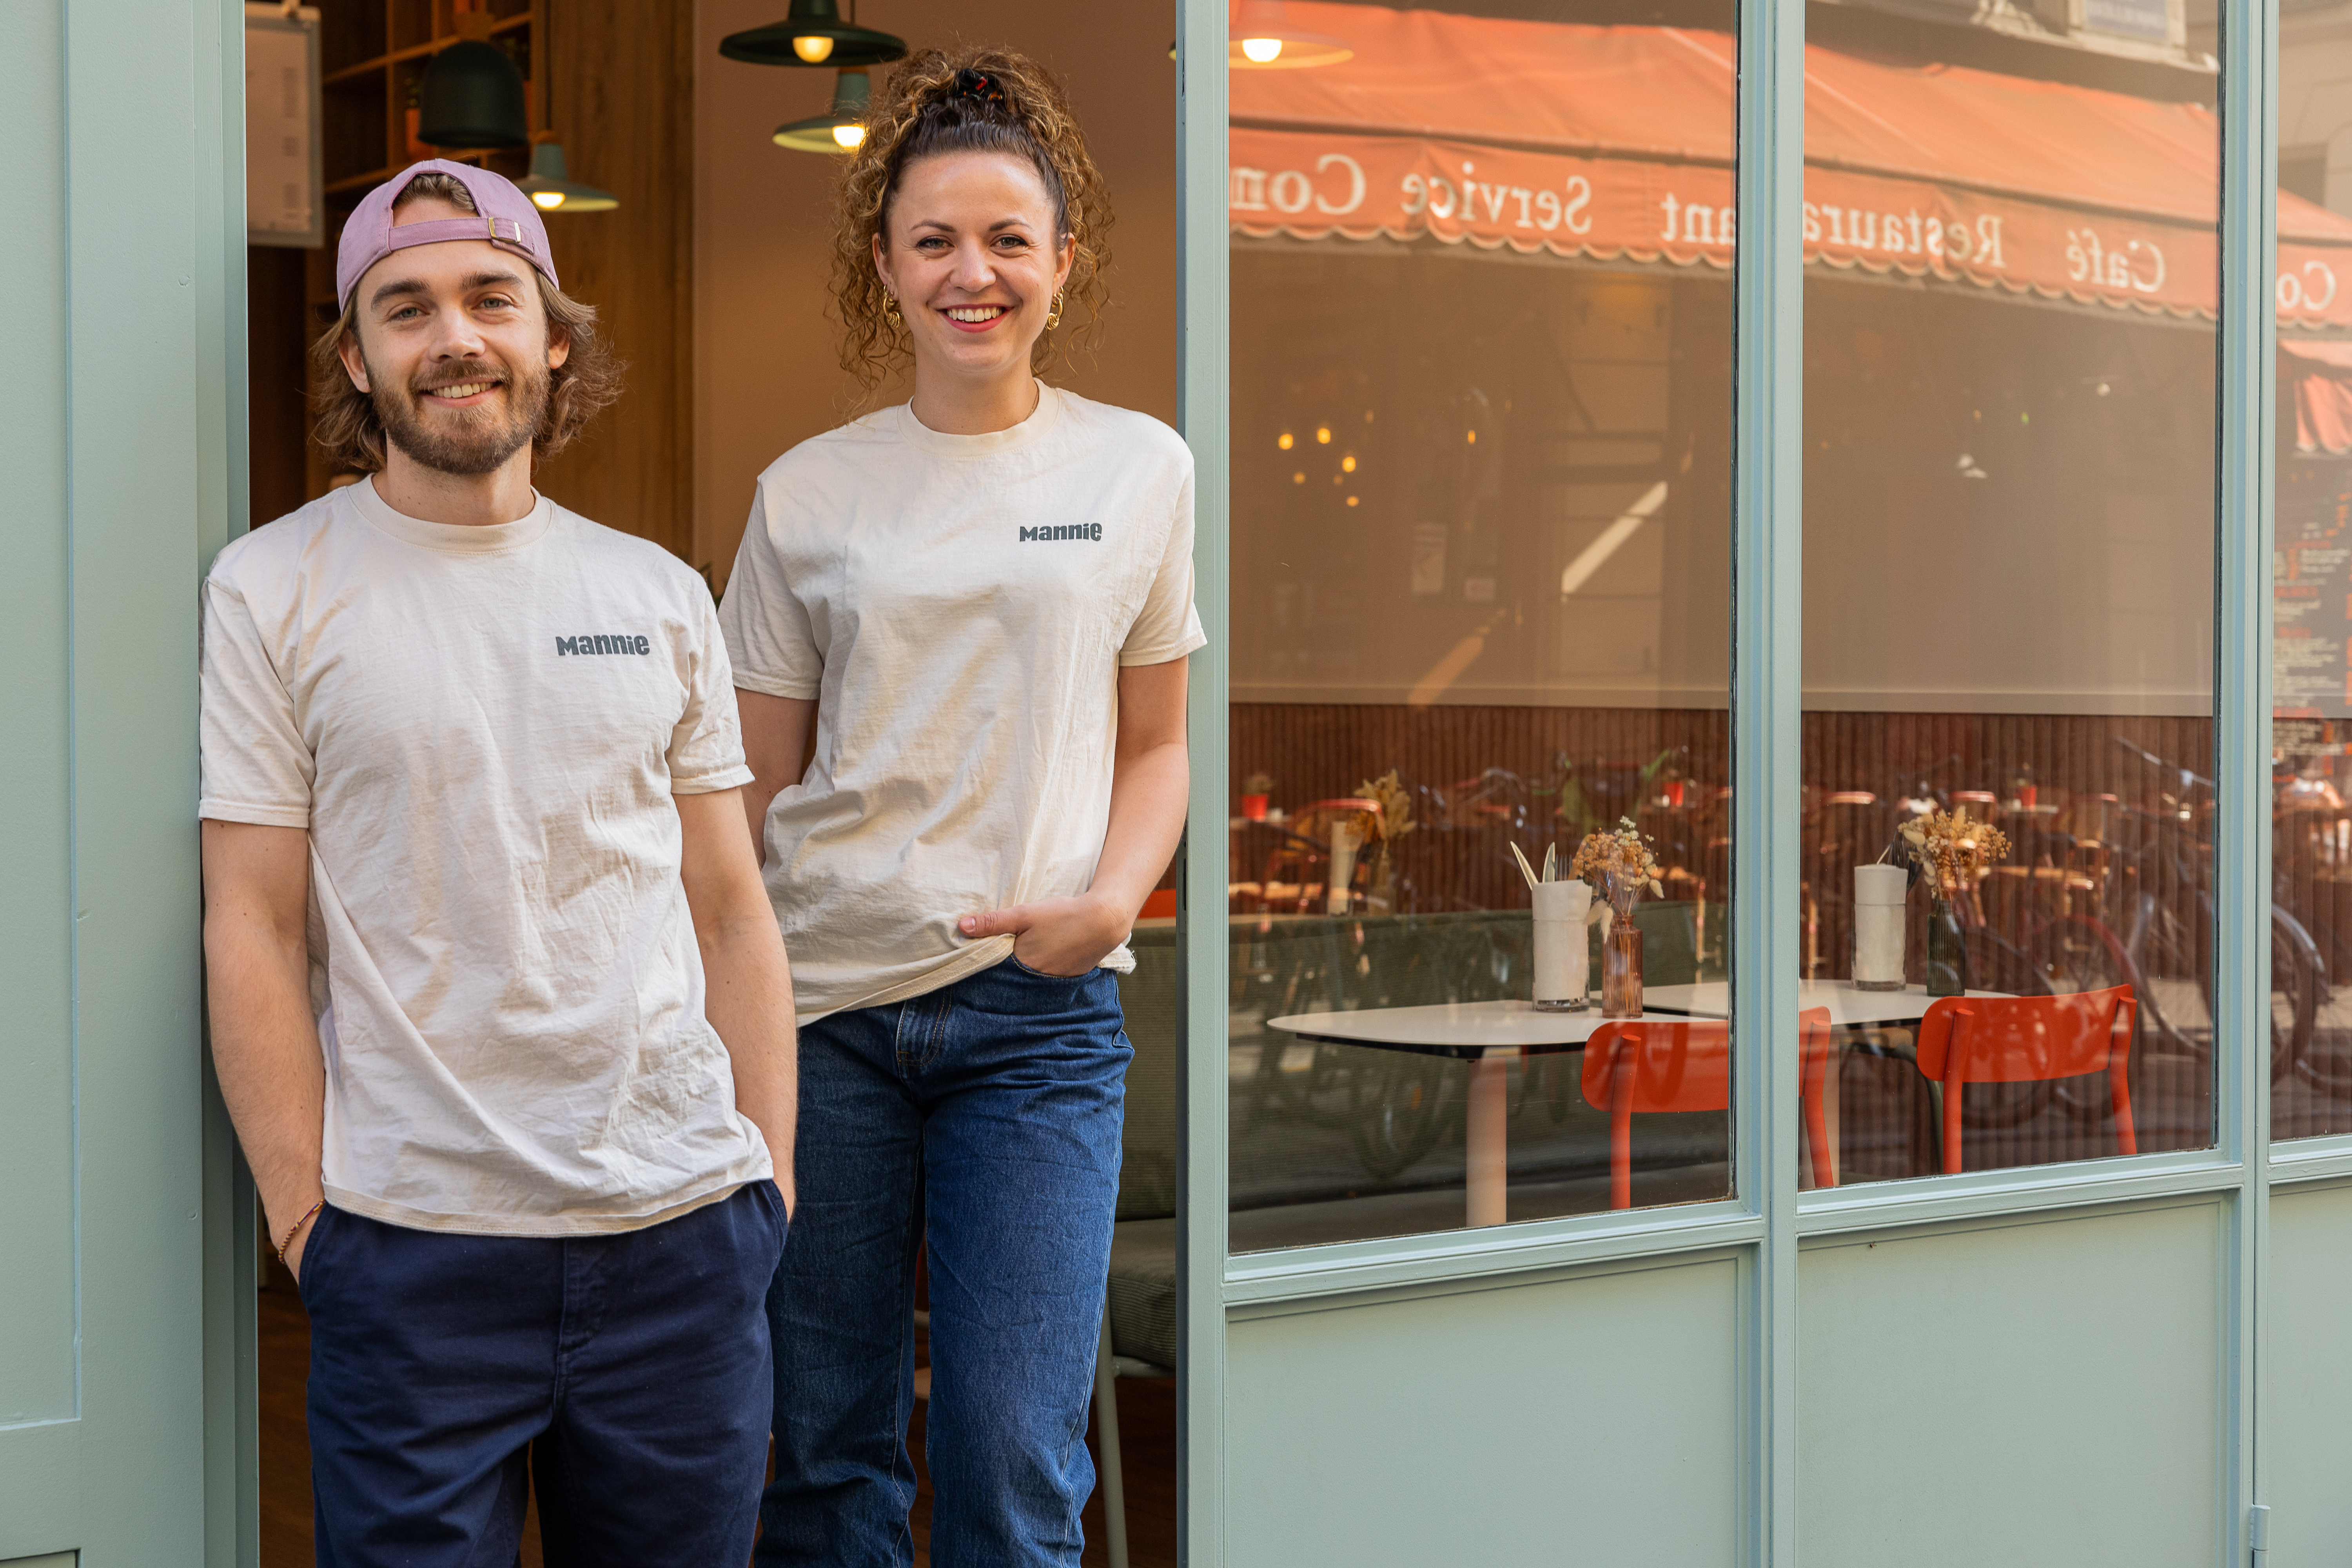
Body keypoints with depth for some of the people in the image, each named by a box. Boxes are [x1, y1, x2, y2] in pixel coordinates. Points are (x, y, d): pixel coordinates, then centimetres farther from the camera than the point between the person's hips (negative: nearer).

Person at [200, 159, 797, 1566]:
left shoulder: (662, 595, 10)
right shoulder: (272, 593, 0)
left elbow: (731, 907, 11)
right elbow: (253, 932, -2)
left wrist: (771, 1173, 5)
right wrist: (304, 1213, -7)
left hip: (685, 1235, 3)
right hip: (414, 1247, -3)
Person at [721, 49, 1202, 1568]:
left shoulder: (1141, 470, 6)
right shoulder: (809, 494, 5)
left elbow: (1155, 744, 13)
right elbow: (753, 790, 8)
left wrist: (1112, 896, -7)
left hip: (1038, 1012, 0)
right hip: (824, 1003, 1)